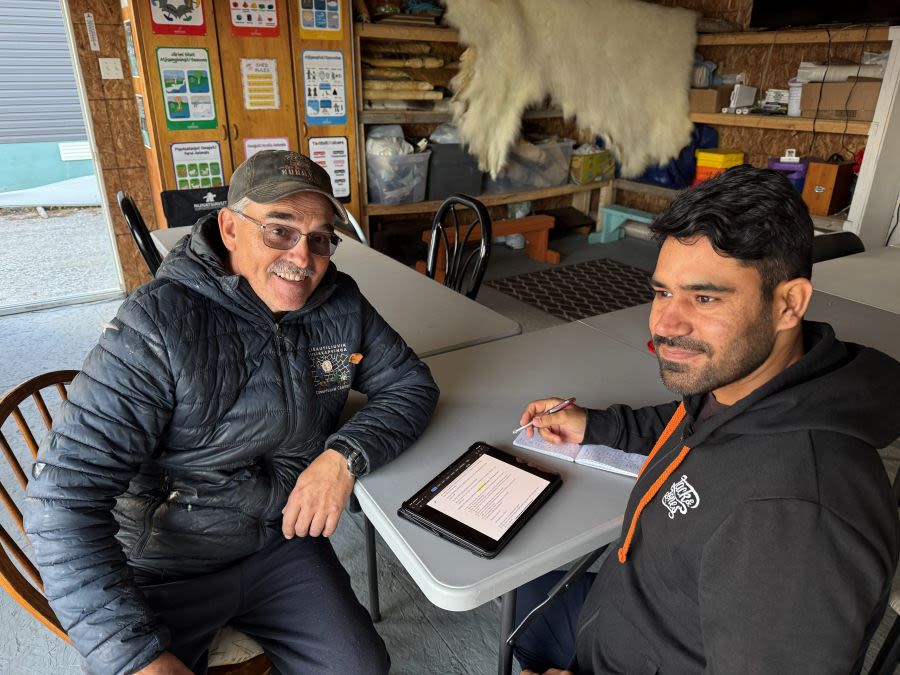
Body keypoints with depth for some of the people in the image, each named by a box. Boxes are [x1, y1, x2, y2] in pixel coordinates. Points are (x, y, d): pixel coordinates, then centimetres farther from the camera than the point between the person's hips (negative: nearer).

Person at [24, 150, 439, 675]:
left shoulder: (341, 305, -7)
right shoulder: (159, 323, -22)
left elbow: (411, 383, 1)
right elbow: (65, 497, -23)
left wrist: (346, 456, -18)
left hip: (285, 543, 3)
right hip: (164, 569, -2)